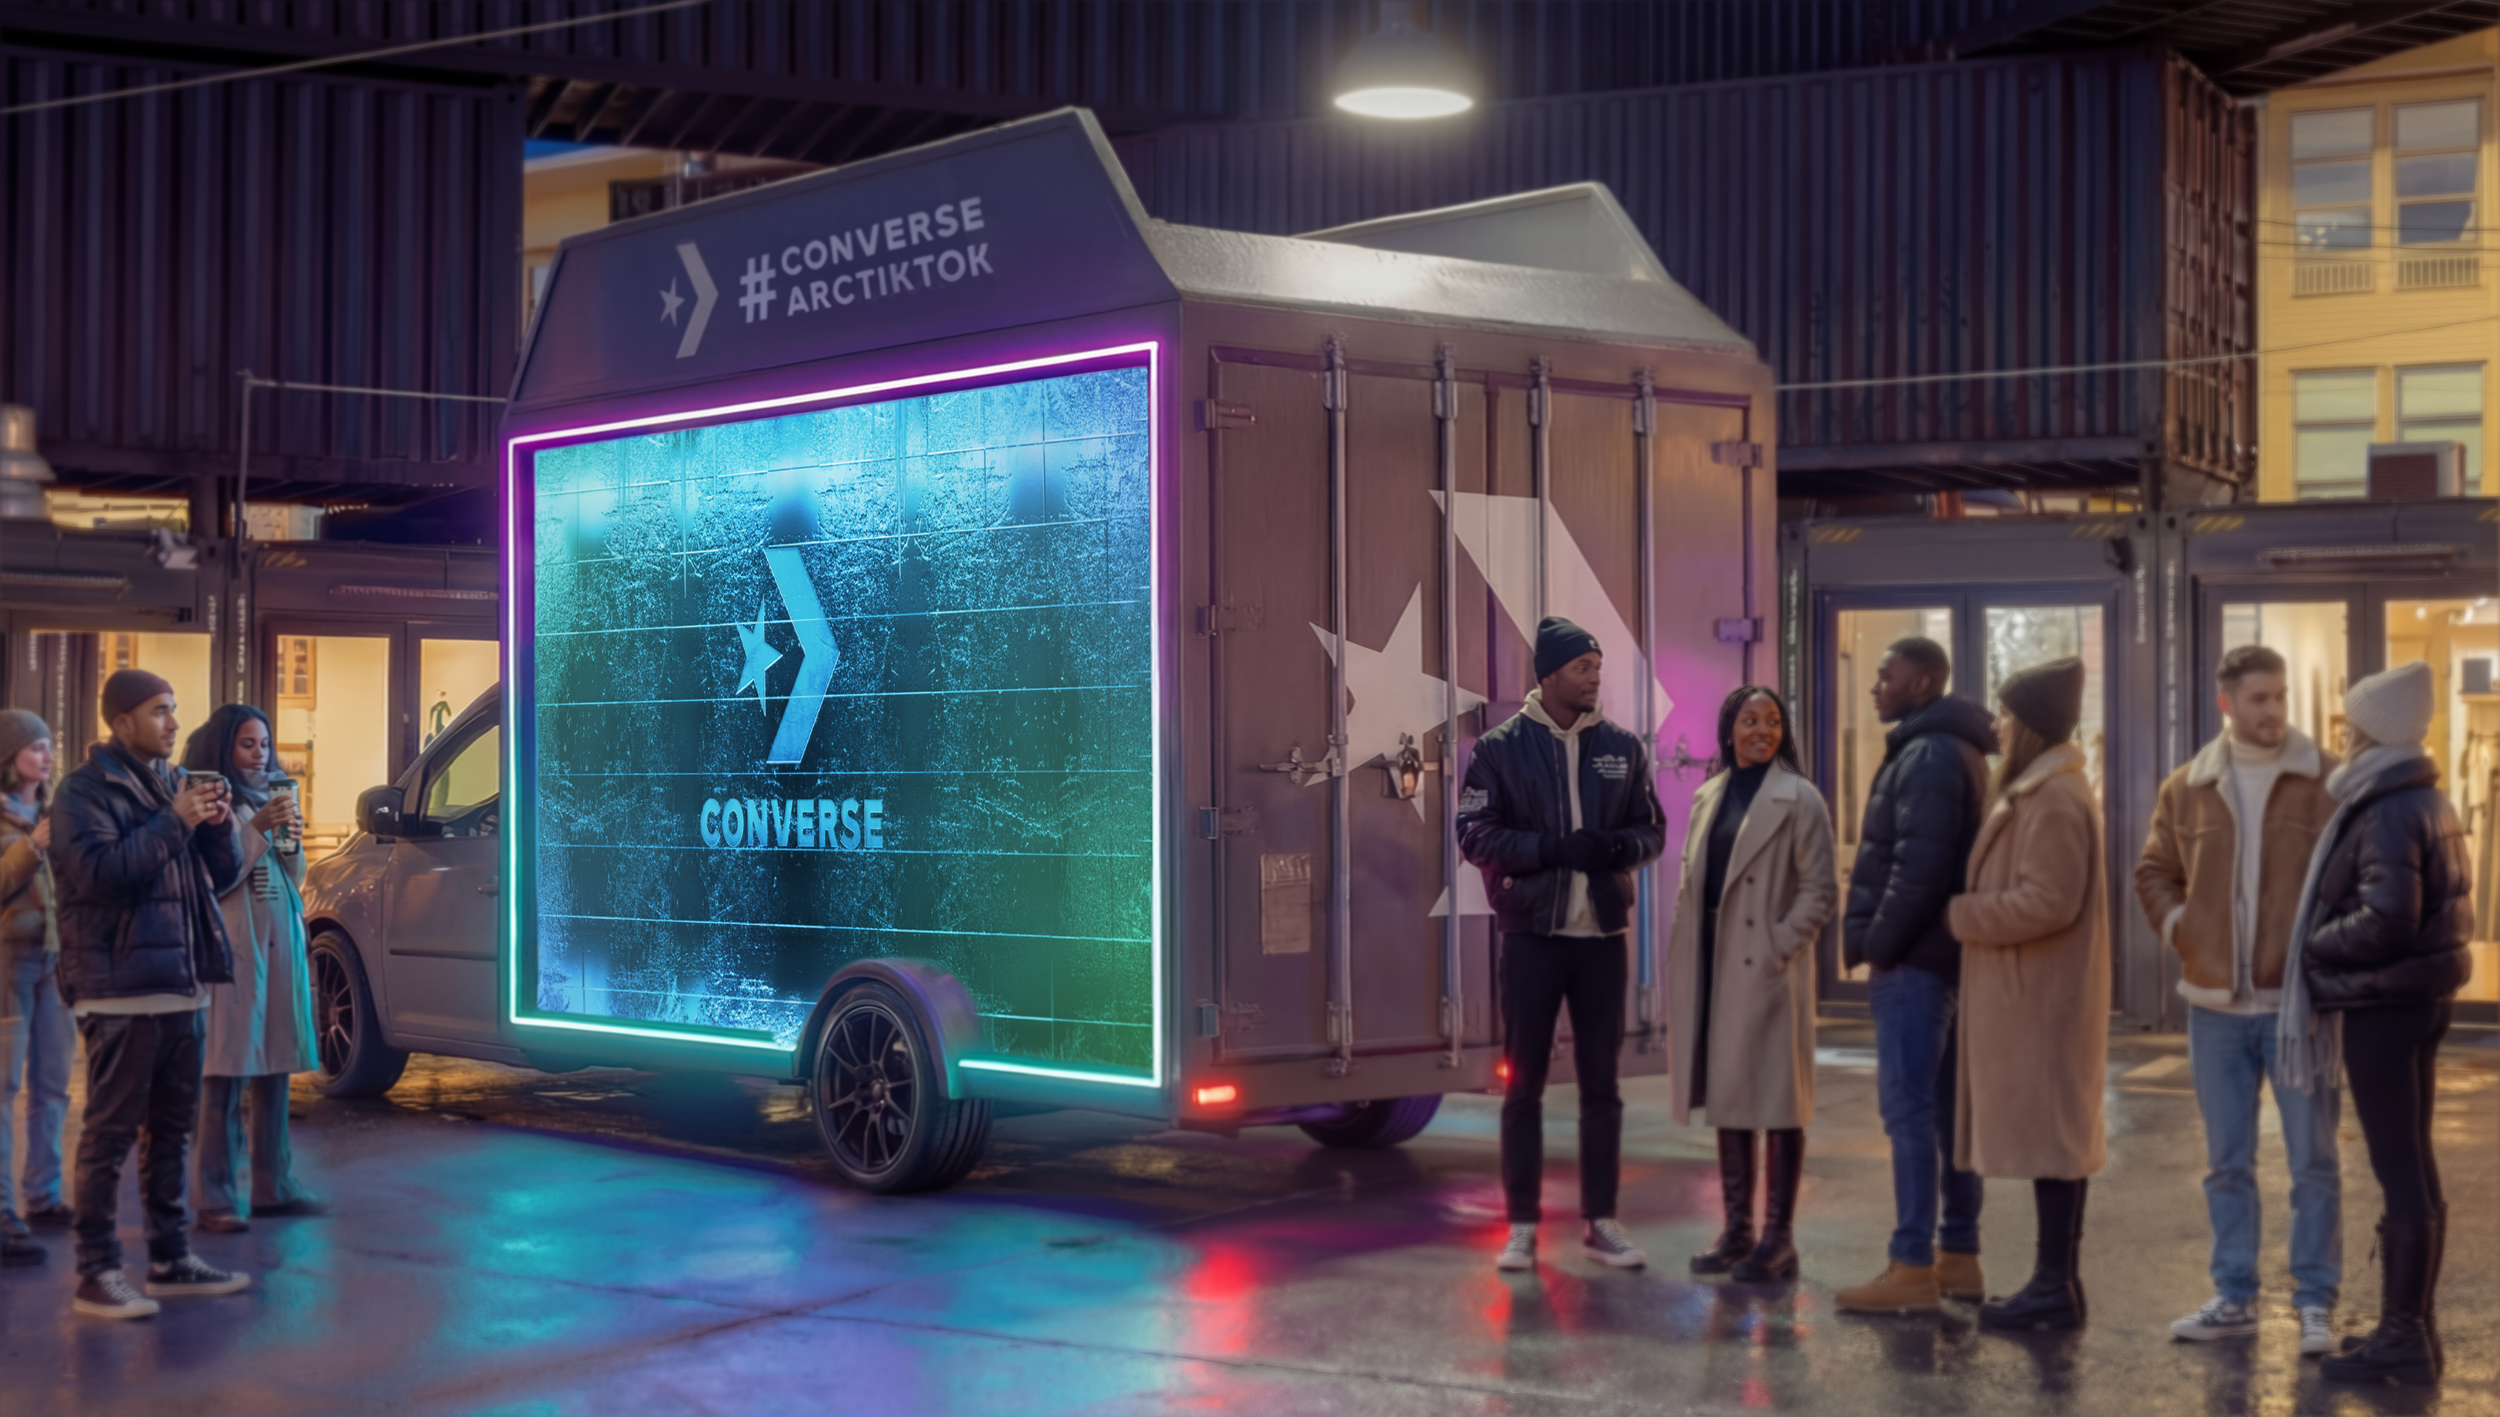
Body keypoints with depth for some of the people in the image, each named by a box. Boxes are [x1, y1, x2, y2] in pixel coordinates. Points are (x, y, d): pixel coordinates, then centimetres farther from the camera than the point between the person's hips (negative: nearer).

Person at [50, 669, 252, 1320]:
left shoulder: (173, 785, 18)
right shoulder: (86, 790, -5)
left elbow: (222, 876, 18)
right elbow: (98, 870, -20)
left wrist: (218, 826, -2)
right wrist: (174, 822, -19)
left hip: (179, 984, 8)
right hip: (119, 988, -8)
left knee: (171, 1128, 13)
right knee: (110, 1131, -7)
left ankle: (170, 1258, 21)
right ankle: (96, 1274, -4)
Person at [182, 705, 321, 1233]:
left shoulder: (269, 799, 16)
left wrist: (288, 833, -1)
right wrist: (257, 829, -17)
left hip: (282, 943, 7)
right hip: (233, 946, -7)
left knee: (274, 1067, 10)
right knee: (228, 1074, -9)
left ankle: (273, 1186, 17)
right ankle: (216, 1198, -8)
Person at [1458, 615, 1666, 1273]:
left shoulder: (1622, 747, 7)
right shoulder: (1500, 748, -2)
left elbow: (1652, 830, 9)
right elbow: (1476, 834, -6)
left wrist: (1617, 845, -13)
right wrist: (1553, 849, -17)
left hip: (1602, 931, 3)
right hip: (1532, 930, -2)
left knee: (1601, 1082, 8)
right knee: (1524, 1082, 3)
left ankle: (1601, 1221, 16)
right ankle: (1522, 1225, 11)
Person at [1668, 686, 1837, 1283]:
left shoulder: (1798, 799, -5)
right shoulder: (1709, 797, 14)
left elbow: (1821, 891, -9)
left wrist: (1779, 947, -16)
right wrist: (1682, 959, 9)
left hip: (1767, 971, -6)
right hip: (1715, 971, 7)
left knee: (1777, 1100, -2)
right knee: (1727, 1097, 11)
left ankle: (1778, 1239, 3)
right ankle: (1736, 1229, 20)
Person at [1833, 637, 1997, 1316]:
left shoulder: (1927, 756, -14)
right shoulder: (1956, 751, 17)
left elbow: (1919, 867, -22)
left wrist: (1878, 943, -15)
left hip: (1912, 959, -10)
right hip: (1942, 955, 10)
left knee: (1909, 1110, -9)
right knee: (1945, 1107, 13)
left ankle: (1912, 1268, -8)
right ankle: (1959, 1257, 18)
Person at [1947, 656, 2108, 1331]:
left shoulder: (2055, 803, -17)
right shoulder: (2041, 793, 16)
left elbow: (2046, 902, -23)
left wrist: (1960, 914, -14)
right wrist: (1972, 910, 8)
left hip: (2041, 997, -10)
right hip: (2034, 993, 10)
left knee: (2046, 1133, -6)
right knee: (2056, 1133, 12)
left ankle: (2055, 1286, -2)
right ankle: (2057, 1277, 18)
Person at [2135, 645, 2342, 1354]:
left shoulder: (2330, 782, -5)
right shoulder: (2186, 789, 5)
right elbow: (2154, 872, 15)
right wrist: (2181, 930, 0)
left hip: (2300, 1002, -3)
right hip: (2215, 1004, 3)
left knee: (2314, 1161, 2)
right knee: (2226, 1162, 11)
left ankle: (2316, 1304, 12)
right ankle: (2234, 1299, 21)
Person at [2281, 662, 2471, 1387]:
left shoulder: (2386, 812, -18)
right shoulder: (2429, 801, 12)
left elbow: (2385, 919, -25)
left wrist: (2314, 946, -11)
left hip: (2382, 1002, -10)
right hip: (2422, 992, 10)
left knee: (2400, 1171, -4)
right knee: (2413, 1166, 15)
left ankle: (2405, 1338, 1)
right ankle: (2413, 1324, 24)